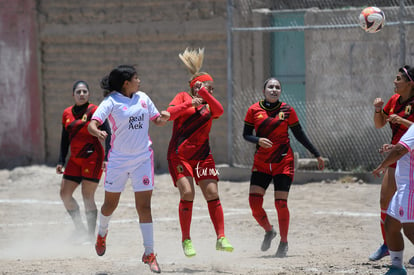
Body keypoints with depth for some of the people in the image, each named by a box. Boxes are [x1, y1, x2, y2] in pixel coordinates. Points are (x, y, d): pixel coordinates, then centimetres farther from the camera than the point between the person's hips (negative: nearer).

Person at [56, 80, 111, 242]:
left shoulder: (94, 111, -8)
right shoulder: (67, 113, 9)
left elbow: (108, 135, -11)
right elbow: (65, 139, 17)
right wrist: (61, 161, 11)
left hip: (92, 157, -6)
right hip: (75, 159, 6)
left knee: (87, 196, -9)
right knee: (65, 194, 3)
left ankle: (91, 236, -1)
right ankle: (79, 229, 18)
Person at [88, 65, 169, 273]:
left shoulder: (143, 98, 5)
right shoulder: (111, 101, -9)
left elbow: (156, 120, 17)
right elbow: (92, 124, -18)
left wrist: (163, 118, -7)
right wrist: (97, 132, -41)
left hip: (143, 158, 2)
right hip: (118, 159, -2)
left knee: (144, 206, -4)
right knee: (110, 204, 11)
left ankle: (149, 254, 0)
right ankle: (102, 233, 44)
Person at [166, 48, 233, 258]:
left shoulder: (209, 105, 15)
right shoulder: (183, 97, 6)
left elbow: (219, 111, -8)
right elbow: (169, 114, -10)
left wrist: (204, 94, -16)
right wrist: (189, 103, -16)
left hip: (202, 155, 4)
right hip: (179, 154, -4)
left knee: (212, 193, -6)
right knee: (187, 193, -15)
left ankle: (221, 238, -5)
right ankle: (186, 240, -4)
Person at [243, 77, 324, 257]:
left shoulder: (287, 110, -1)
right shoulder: (254, 110, -1)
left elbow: (299, 134, 7)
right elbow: (246, 134, 3)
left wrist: (317, 155, 9)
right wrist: (258, 140, -18)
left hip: (283, 162, -1)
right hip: (261, 163, 1)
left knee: (281, 203, -8)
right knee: (254, 201, -8)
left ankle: (284, 243, 10)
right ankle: (269, 231, 20)